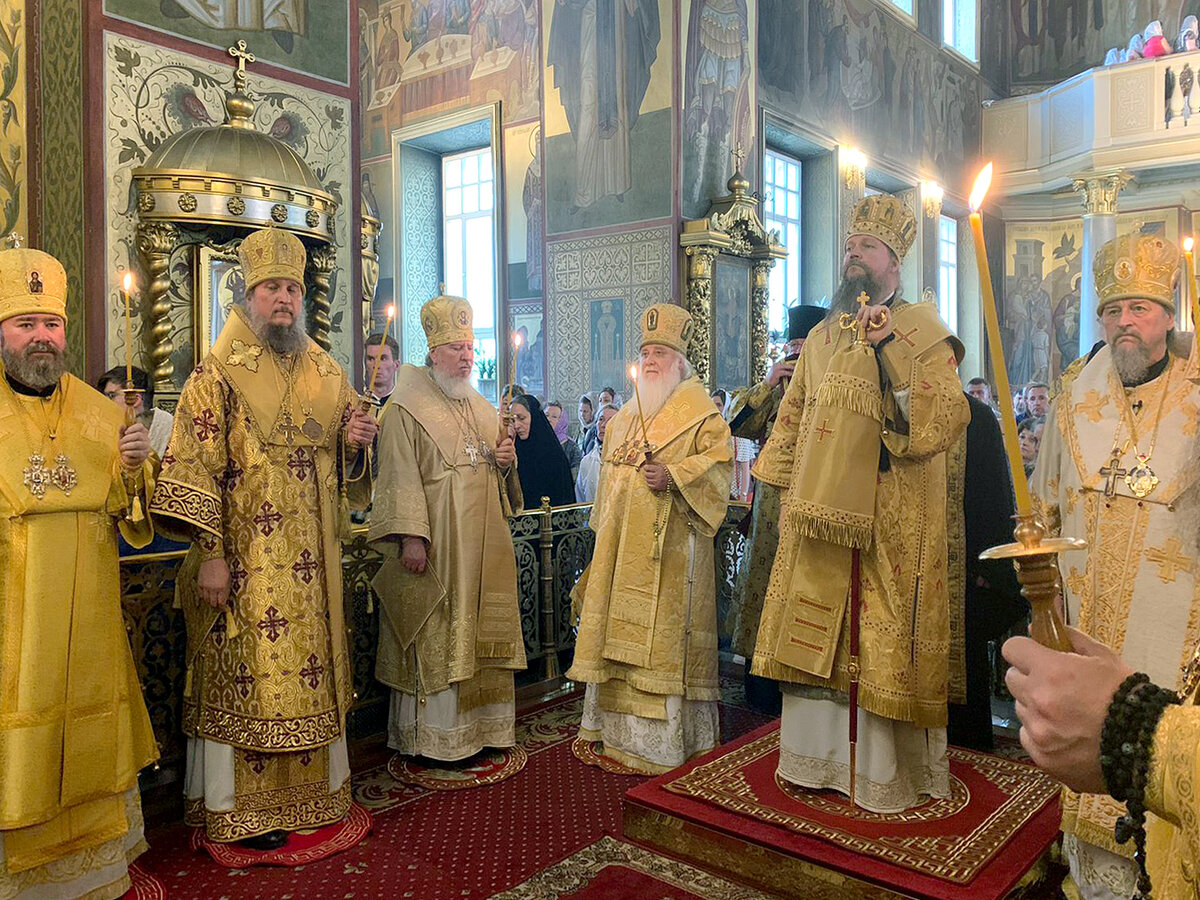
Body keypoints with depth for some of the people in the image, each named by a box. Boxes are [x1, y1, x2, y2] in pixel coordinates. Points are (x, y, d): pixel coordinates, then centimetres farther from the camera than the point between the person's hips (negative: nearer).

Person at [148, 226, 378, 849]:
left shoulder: (324, 372, 12)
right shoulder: (218, 373, -4)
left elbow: (342, 461, 18)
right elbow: (196, 468, -11)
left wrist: (355, 443, -6)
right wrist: (210, 555, -17)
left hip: (312, 561, 5)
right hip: (245, 560, -5)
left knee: (311, 669, 12)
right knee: (245, 675, 2)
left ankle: (313, 788, 27)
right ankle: (242, 810, 16)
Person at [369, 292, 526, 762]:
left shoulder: (482, 409, 17)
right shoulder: (406, 411, -6)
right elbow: (400, 478, -14)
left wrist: (506, 463, 2)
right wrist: (410, 536, -22)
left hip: (482, 547, 7)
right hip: (433, 548, -6)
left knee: (478, 634, 11)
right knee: (433, 639, -2)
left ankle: (479, 726, 22)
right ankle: (430, 736, 10)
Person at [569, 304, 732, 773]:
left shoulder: (699, 412, -2)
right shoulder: (625, 416, 19)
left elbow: (719, 462, -11)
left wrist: (673, 476, -23)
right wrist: (604, 529, 20)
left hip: (669, 543, -7)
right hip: (622, 545, 7)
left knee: (662, 634, -5)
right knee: (620, 631, 11)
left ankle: (663, 739, 5)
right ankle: (618, 727, 22)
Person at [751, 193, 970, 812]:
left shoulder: (922, 331, -2)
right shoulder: (821, 337, 14)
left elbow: (948, 419, -16)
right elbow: (793, 420, 21)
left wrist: (889, 347, -22)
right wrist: (782, 484, 15)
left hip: (889, 522, -5)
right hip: (819, 517, 5)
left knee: (883, 642, 1)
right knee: (817, 636, 11)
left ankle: (885, 772, 17)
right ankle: (817, 756, 26)